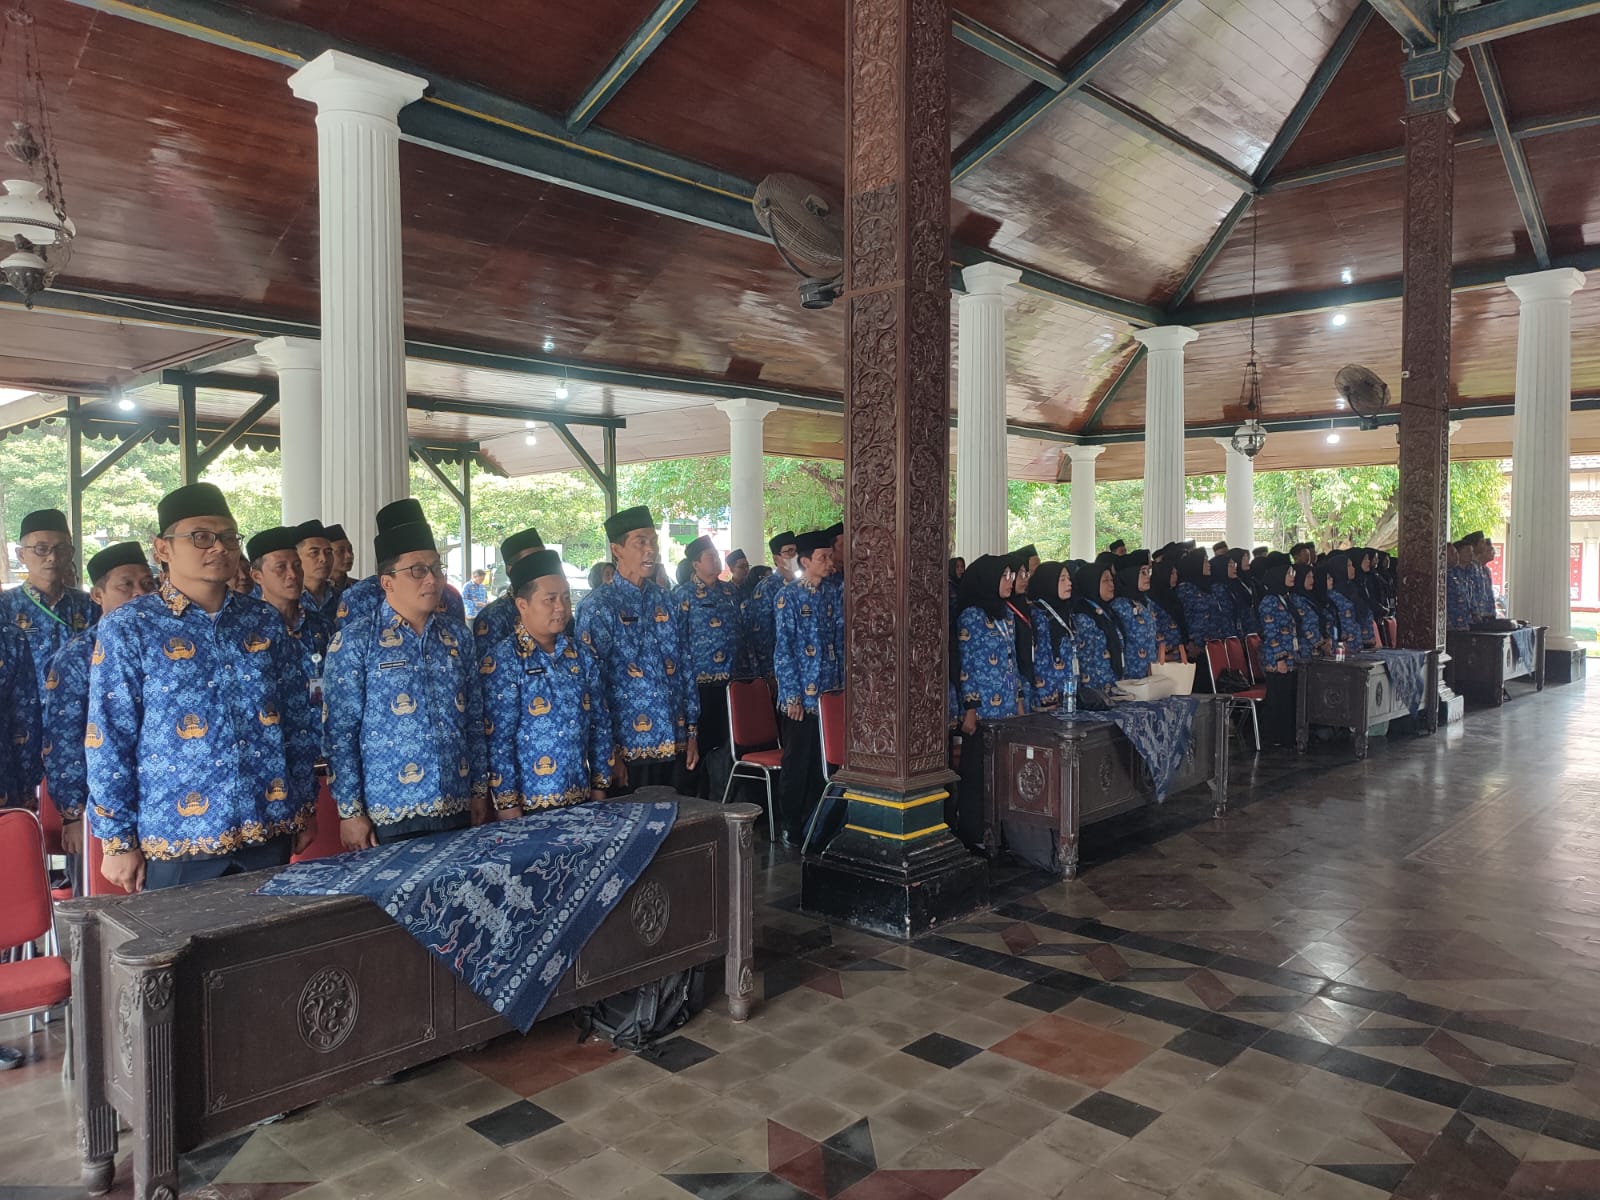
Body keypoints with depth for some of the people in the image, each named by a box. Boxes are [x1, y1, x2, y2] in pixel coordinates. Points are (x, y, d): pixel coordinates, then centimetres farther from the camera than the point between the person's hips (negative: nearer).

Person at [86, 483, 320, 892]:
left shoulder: (264, 621, 7)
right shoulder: (127, 628, -4)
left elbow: (298, 719, 11)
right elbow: (108, 742, -5)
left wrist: (305, 804, 10)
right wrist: (118, 841, -6)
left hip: (269, 829, 4)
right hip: (178, 838, -3)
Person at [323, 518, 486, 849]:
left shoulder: (458, 634, 8)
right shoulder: (354, 640, -6)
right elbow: (340, 732, -7)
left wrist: (480, 788, 10)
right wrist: (350, 810, -9)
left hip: (457, 808, 4)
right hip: (389, 812, -4)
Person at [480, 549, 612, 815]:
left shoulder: (583, 655, 6)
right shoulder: (501, 659, -10)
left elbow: (600, 723, 11)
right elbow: (498, 738, -13)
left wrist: (600, 787, 9)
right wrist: (508, 805, -14)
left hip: (581, 800, 5)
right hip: (528, 804, -5)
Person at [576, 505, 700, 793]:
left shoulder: (665, 601, 9)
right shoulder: (599, 607, -8)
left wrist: (692, 732, 9)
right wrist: (609, 754, -12)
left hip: (676, 745, 5)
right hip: (629, 749, -5)